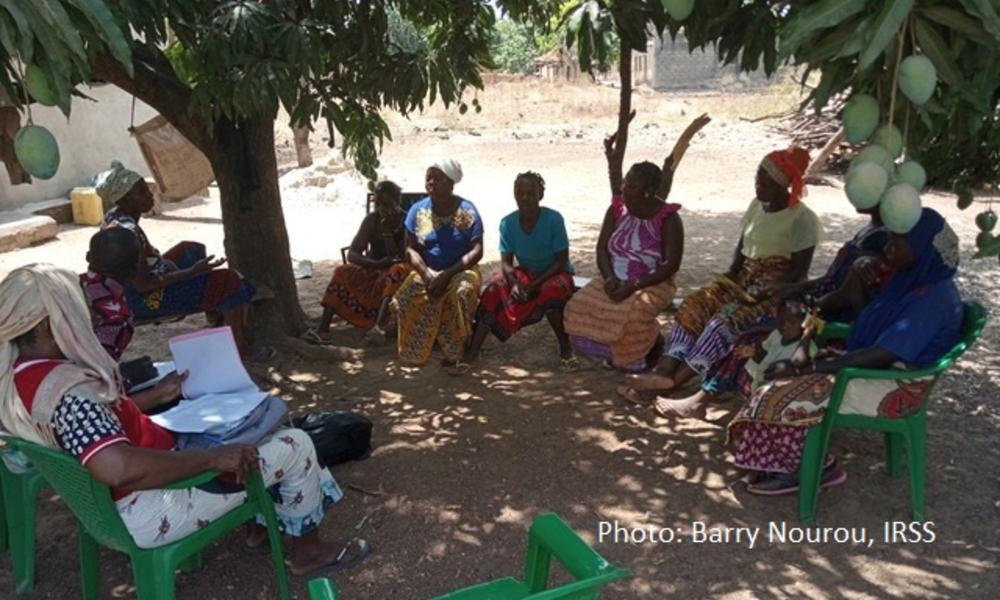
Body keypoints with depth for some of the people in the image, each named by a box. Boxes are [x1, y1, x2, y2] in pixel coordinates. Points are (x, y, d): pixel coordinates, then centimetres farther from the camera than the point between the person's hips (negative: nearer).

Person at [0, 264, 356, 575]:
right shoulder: (68, 389, -31)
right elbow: (119, 469, -44)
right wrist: (214, 458, -34)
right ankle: (307, 550, 19)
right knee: (296, 445, -4)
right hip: (147, 511, -10)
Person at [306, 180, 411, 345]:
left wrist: (387, 233, -29)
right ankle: (323, 329, -29)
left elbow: (399, 258, -20)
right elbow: (352, 254, -10)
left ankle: (379, 327, -53)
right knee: (342, 273, -19)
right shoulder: (372, 220, -3)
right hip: (373, 271, 4)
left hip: (395, 274, -4)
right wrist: (377, 264, -26)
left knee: (398, 270, -37)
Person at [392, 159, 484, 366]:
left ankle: (453, 352, -19)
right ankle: (415, 352, -7)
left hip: (461, 270, -2)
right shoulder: (418, 209, 1)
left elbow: (476, 251, -12)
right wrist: (426, 275, -19)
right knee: (405, 299, -27)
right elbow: (411, 249, 0)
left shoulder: (467, 210, -6)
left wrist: (447, 275, -23)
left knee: (462, 291, -36)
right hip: (426, 271, 2)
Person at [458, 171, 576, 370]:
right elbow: (506, 262, -8)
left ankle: (565, 348, -15)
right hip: (525, 273, 3)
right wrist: (514, 283, -30)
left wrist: (534, 285, -25)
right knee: (494, 289, -23)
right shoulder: (508, 223, -9)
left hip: (555, 273, -3)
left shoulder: (553, 219, -19)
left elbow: (561, 261, -17)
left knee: (551, 291, -37)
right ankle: (473, 351, -21)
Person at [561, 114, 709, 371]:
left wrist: (634, 286, -25)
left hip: (652, 284, -5)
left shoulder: (667, 218, -14)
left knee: (632, 313, -34)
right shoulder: (617, 209, 2)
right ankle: (612, 350, 9)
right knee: (580, 306, -16)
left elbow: (672, 265, -17)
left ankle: (651, 348, 1)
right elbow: (602, 248, 2)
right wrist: (609, 278, -17)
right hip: (616, 280, 5)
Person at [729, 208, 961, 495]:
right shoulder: (914, 279, 6)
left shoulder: (932, 298, -24)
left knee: (786, 395, -16)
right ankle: (794, 464, 3)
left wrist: (807, 368, -25)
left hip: (897, 387, -10)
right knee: (785, 377, -1)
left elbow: (881, 356, -28)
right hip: (880, 369, 10)